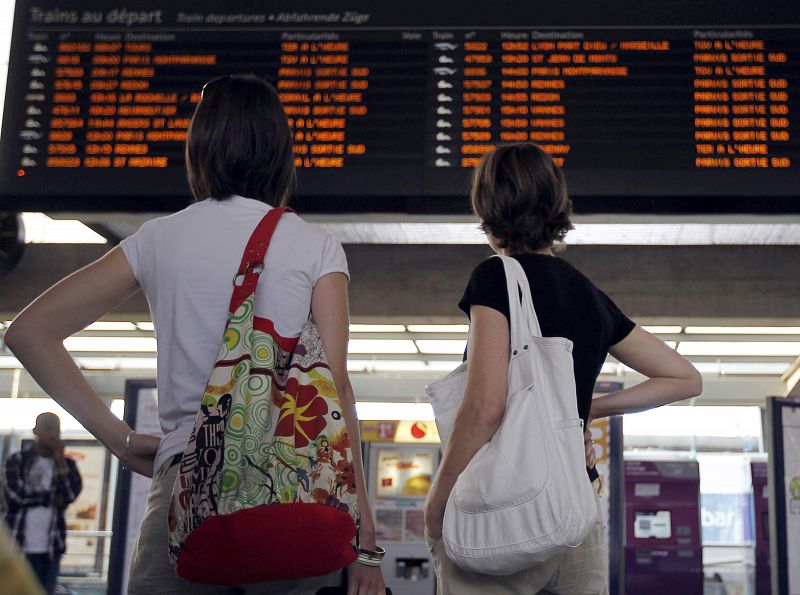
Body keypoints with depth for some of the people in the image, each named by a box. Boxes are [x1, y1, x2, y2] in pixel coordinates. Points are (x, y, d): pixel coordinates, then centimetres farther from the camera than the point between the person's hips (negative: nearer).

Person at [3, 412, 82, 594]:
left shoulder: (66, 464, 11)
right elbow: (15, 495, -9)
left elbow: (71, 494, -5)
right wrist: (51, 498, -3)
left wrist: (60, 461, -8)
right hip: (19, 546, -2)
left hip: (50, 548, 2)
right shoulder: (17, 461, 4)